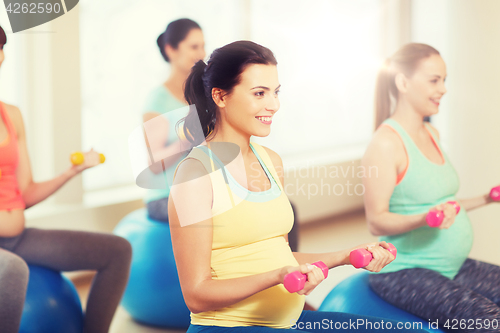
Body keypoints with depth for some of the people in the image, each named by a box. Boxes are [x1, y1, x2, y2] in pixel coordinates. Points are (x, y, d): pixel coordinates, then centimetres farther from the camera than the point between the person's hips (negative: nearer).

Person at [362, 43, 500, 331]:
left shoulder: (431, 134, 13)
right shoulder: (386, 142, -14)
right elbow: (377, 221, -16)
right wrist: (426, 218, -31)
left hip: (452, 265, 9)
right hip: (404, 272, -9)